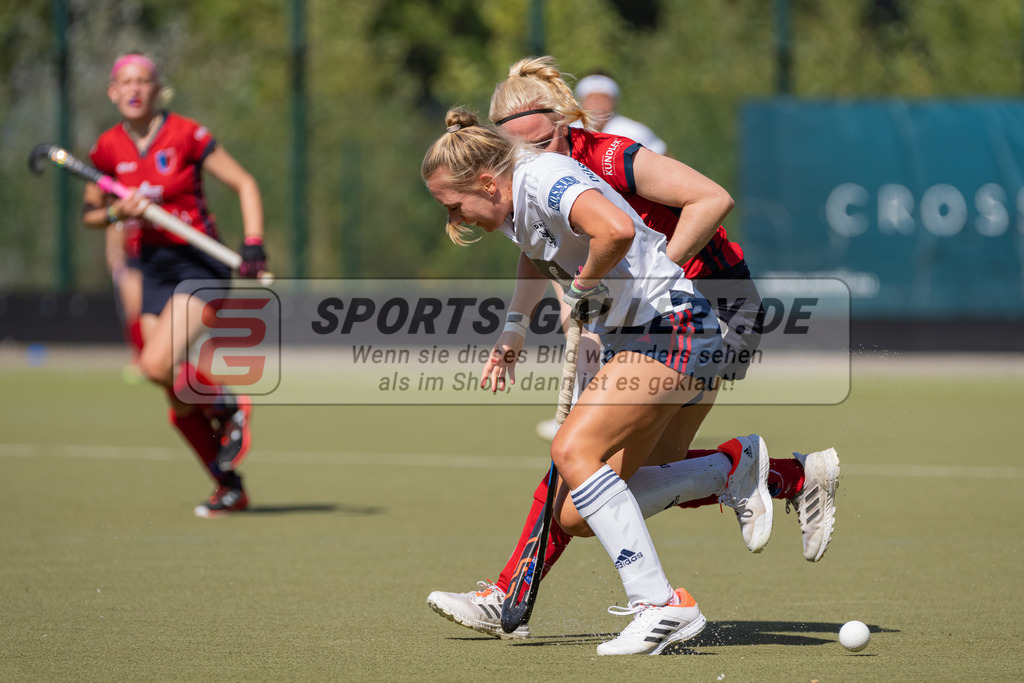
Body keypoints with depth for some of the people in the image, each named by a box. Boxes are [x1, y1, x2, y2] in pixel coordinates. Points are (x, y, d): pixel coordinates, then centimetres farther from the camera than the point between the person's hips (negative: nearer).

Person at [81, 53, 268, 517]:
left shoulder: (186, 136, -10)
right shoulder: (109, 148, 3)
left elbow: (244, 184, -5)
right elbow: (89, 213, 15)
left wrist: (253, 245, -17)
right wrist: (117, 211, -8)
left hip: (199, 263, -5)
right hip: (154, 266, 5)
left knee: (158, 365, -25)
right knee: (180, 402, 3)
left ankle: (230, 407, 2)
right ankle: (230, 487, 19)